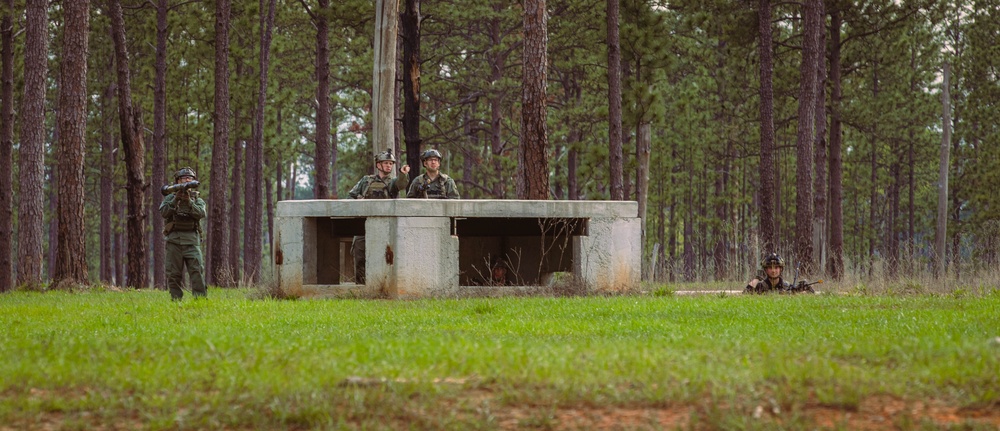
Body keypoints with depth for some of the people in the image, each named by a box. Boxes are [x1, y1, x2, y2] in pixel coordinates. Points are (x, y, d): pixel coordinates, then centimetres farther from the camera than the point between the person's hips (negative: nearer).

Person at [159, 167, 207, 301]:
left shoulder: (197, 199, 14)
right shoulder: (170, 198, 14)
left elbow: (201, 213, -6)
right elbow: (163, 212, -4)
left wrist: (189, 202, -20)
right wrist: (176, 200, -15)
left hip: (191, 240, 0)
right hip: (174, 240, 1)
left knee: (197, 270, -13)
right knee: (174, 274, -1)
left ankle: (201, 299, -17)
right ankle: (176, 301, 3)